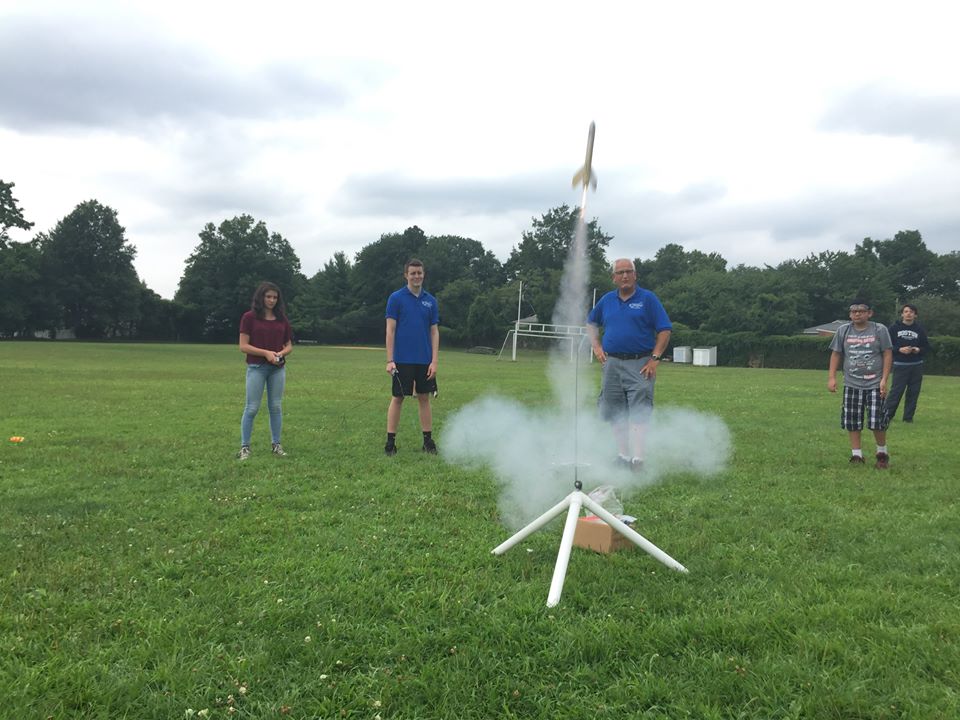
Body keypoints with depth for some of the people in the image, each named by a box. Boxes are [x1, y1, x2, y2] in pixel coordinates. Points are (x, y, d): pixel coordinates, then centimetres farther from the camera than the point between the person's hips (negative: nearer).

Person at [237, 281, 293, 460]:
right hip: (256, 368, -4)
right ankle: (244, 447, 5)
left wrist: (281, 353, -10)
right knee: (252, 408, -2)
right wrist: (265, 352, -19)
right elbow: (243, 346, -8)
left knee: (276, 407, 6)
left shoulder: (282, 319, 9)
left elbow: (289, 346, 13)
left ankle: (277, 445, 14)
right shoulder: (249, 317, -3)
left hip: (278, 368, 4)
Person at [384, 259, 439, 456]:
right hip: (402, 360, -3)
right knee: (398, 398, 2)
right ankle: (390, 441, 9)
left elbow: (434, 332, 7)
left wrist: (434, 361, -1)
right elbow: (390, 330, -5)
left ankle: (428, 441, 15)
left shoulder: (430, 300, 6)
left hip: (425, 360, 3)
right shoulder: (396, 298, -3)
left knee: (424, 398, 8)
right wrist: (389, 360, -11)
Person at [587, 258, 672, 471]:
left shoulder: (648, 299, -1)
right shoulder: (607, 300, 10)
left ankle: (637, 458, -12)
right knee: (616, 413, 7)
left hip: (640, 363, -4)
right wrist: (597, 346, 10)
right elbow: (591, 323, 26)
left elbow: (664, 330, -3)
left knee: (639, 412, -10)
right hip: (612, 363, 4)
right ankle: (623, 455, 17)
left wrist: (655, 359, -11)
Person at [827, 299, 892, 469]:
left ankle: (882, 453, 18)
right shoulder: (843, 330, 5)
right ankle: (856, 455, 16)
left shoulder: (880, 330, -1)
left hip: (875, 384, -2)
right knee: (852, 422, 4)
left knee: (877, 421, -5)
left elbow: (887, 355, -1)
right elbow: (836, 354, 8)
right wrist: (831, 377, 0)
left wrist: (884, 380, -8)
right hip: (851, 385, 2)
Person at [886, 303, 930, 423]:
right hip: (900, 365, -3)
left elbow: (926, 347, 11)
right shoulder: (894, 328, 0)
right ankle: (887, 415, 1)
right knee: (896, 391, -7)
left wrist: (919, 350, -9)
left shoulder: (920, 330, 7)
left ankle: (908, 417, 13)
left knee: (913, 392, 4)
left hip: (917, 366, 3)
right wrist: (899, 350, -16)